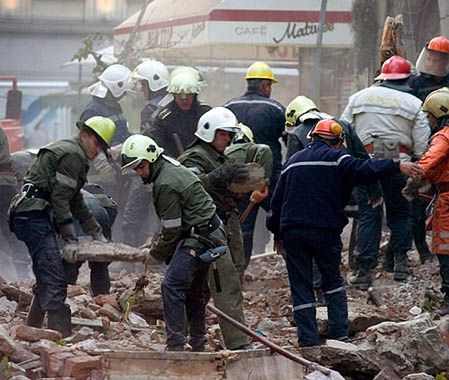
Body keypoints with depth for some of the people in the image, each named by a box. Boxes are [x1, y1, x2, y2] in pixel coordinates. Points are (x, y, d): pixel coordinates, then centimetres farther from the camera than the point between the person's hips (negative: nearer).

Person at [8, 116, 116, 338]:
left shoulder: (73, 154, 25)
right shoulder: (73, 155, -9)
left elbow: (76, 202, 32)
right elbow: (60, 198, -16)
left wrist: (96, 233, 34)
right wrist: (70, 238, -15)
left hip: (31, 215, 11)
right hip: (34, 214, -11)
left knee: (46, 278, 16)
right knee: (54, 280, -17)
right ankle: (61, 336, -23)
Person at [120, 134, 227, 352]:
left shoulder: (165, 184, -20)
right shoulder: (170, 168, 13)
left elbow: (172, 230, -16)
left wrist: (156, 255, -3)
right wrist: (158, 243, 14)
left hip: (198, 239, -11)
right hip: (211, 234, 11)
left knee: (172, 286, -16)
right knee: (193, 290, 18)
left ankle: (175, 345, -19)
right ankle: (198, 344, 27)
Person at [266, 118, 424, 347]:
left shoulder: (293, 161, 16)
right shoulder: (335, 159, 0)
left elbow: (277, 199, 18)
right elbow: (363, 170, -18)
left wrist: (276, 230, 26)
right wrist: (398, 167, -22)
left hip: (292, 231, 3)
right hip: (325, 231, -3)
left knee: (301, 287, 5)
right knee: (333, 282, 14)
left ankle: (309, 341, -2)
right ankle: (340, 335, 5)